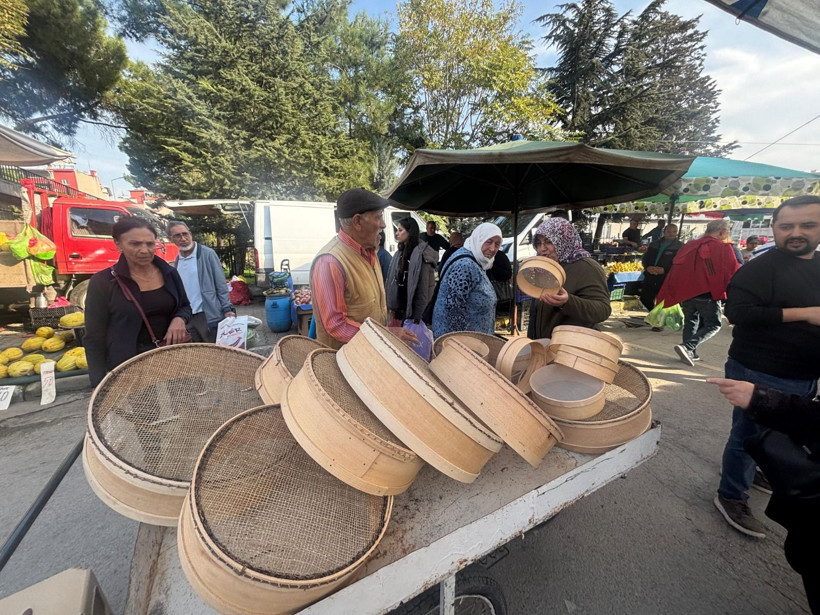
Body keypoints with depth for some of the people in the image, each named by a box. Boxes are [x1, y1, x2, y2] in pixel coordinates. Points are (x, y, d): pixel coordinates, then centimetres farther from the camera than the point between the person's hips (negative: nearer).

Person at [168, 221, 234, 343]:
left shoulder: (207, 254, -7)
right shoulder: (177, 261, 10)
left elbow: (221, 284, -8)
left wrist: (227, 309, -14)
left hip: (208, 315, -5)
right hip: (186, 318, 6)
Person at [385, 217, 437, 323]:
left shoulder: (420, 254, -18)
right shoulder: (400, 252, 7)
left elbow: (423, 290, -20)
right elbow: (394, 281, 9)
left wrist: (417, 317, -19)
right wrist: (393, 307, 6)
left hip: (411, 309, -7)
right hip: (400, 307, 7)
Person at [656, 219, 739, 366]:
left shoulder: (689, 245, 8)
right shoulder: (724, 248, -5)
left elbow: (676, 269, 9)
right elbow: (733, 273, -6)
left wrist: (669, 294, 14)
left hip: (686, 292, 5)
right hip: (708, 294, -5)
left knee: (690, 322, 18)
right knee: (713, 325, 6)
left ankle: (691, 354, 20)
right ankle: (687, 347, -13)